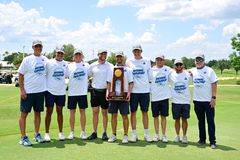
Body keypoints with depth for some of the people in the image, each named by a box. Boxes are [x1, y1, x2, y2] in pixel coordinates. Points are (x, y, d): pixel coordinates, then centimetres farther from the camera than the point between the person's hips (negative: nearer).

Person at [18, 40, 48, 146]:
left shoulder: (45, 59, 6)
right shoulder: (27, 60, -5)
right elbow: (21, 75, -6)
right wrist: (22, 90, -12)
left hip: (40, 90, 4)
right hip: (28, 91, -4)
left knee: (38, 113, 12)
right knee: (24, 113, -1)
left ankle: (37, 135, 24)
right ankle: (23, 138, 7)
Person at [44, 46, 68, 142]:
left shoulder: (65, 64, 7)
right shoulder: (49, 63, -4)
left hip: (61, 92, 3)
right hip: (50, 91, -3)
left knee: (60, 112, 10)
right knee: (49, 112, 4)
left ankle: (60, 133, 18)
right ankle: (46, 133, 12)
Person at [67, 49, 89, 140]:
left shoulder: (86, 65, 6)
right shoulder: (70, 66, 4)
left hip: (83, 92, 0)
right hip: (72, 92, 0)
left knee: (82, 111, 4)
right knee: (72, 112, 5)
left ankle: (83, 132, 13)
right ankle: (72, 132, 14)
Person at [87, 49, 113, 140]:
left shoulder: (110, 66, 1)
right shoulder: (93, 65, 7)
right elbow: (88, 76, 15)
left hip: (105, 91, -2)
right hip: (95, 91, 2)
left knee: (104, 113, 5)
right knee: (95, 112, 6)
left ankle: (105, 133, 14)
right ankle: (94, 133, 13)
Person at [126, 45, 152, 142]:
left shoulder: (147, 61, 7)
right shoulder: (129, 61, 5)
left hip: (145, 90, 0)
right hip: (133, 90, 0)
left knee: (145, 112, 6)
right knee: (133, 112, 4)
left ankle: (146, 134, 14)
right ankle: (134, 134, 13)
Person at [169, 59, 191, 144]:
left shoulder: (187, 74, 2)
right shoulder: (171, 74, 0)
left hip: (186, 101, 0)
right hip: (175, 101, 0)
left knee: (184, 119, 6)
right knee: (177, 119, 8)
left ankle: (184, 136, 16)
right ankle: (177, 135, 20)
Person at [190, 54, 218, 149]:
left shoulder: (209, 71, -4)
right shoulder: (192, 71, 7)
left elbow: (214, 84, -7)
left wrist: (213, 98, -14)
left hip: (208, 101, -4)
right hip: (197, 100, 4)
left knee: (210, 121, -1)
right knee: (200, 121, 12)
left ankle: (212, 141, 4)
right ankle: (202, 139, 22)